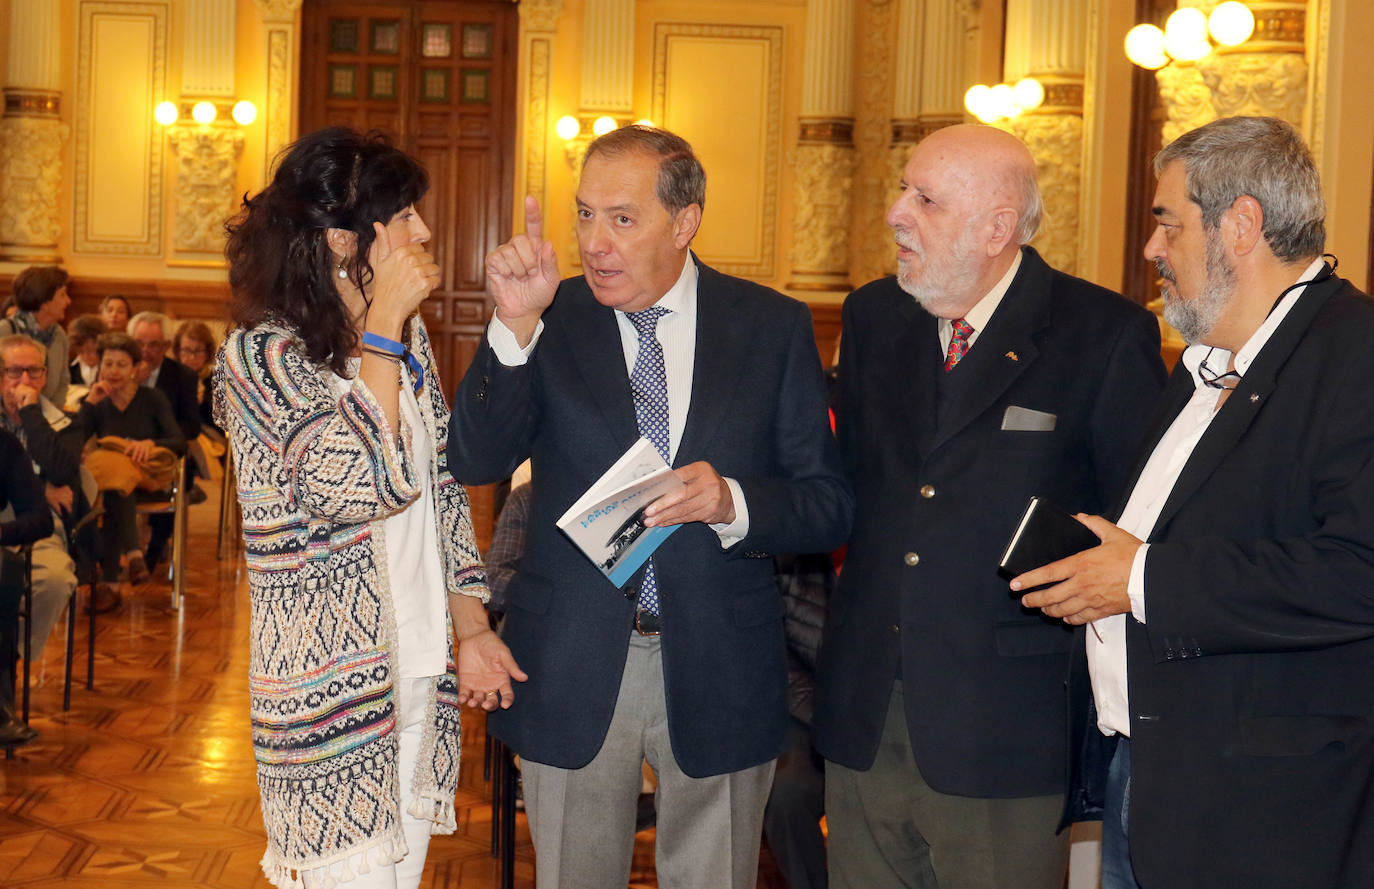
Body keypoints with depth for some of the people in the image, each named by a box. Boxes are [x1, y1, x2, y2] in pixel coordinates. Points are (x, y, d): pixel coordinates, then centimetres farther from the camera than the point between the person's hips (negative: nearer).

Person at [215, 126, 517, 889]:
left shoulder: (409, 339, 9)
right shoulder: (259, 356, -13)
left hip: (422, 672, 7)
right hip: (332, 689, -7)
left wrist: (472, 628, 8)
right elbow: (366, 484, -25)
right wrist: (380, 332, -20)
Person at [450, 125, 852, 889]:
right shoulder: (552, 321, -2)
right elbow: (476, 462, -14)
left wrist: (734, 503, -22)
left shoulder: (772, 326, -3)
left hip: (719, 673, 0)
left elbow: (831, 507, -3)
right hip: (571, 670, 0)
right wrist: (515, 327, -26)